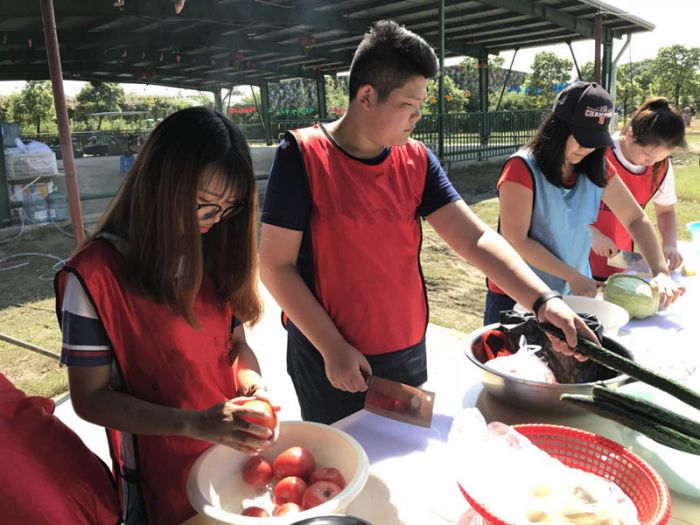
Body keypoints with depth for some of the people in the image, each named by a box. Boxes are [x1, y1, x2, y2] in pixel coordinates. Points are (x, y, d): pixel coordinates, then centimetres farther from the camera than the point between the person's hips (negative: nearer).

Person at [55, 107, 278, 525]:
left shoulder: (214, 255, -3)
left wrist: (252, 384, -16)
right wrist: (195, 424, -26)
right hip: (164, 486, -5)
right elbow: (90, 399, -16)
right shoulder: (94, 276, -20)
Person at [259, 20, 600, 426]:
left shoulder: (417, 160, -2)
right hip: (329, 361, -4)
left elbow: (475, 238, -6)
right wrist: (332, 347, -16)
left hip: (409, 351, 4)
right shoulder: (303, 155, -14)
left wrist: (542, 299, -18)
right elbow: (276, 265, -14)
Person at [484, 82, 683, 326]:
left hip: (573, 295, 5)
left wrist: (661, 273, -8)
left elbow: (635, 219, 6)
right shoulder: (522, 169, -17)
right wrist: (573, 276, -17)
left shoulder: (598, 169, 0)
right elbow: (515, 240, -20)